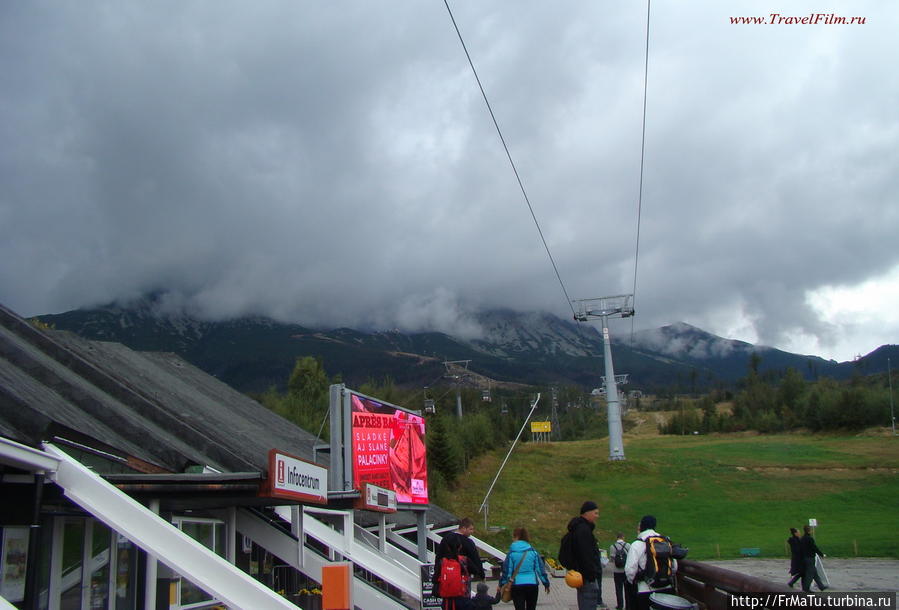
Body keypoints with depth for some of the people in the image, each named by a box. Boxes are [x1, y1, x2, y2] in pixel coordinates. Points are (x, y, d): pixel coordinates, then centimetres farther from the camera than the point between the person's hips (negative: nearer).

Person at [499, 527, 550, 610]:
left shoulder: (511, 553, -6)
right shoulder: (533, 551, 1)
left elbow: (506, 570, -3)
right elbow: (540, 568, 5)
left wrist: (502, 585, 8)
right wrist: (546, 583, 14)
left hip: (517, 586, -3)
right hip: (532, 584, 3)